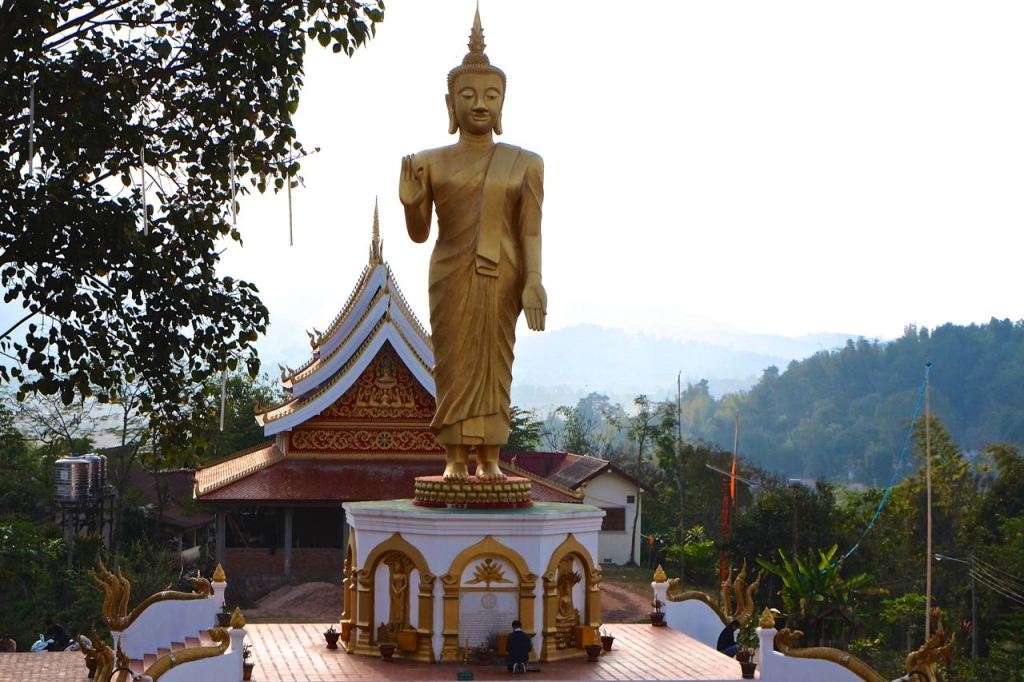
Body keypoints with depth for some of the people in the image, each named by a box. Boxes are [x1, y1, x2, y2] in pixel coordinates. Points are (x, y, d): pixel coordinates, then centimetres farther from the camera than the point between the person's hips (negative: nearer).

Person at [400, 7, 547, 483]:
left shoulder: (524, 164, 7)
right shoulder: (431, 163, 7)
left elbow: (531, 230, 0)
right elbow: (419, 233, 8)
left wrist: (533, 280, -11)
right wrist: (410, 202, -11)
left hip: (501, 276, 0)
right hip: (451, 275, 0)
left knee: (494, 363, 0)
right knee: (454, 362, -1)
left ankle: (490, 461, 4)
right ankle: (455, 461, 2)